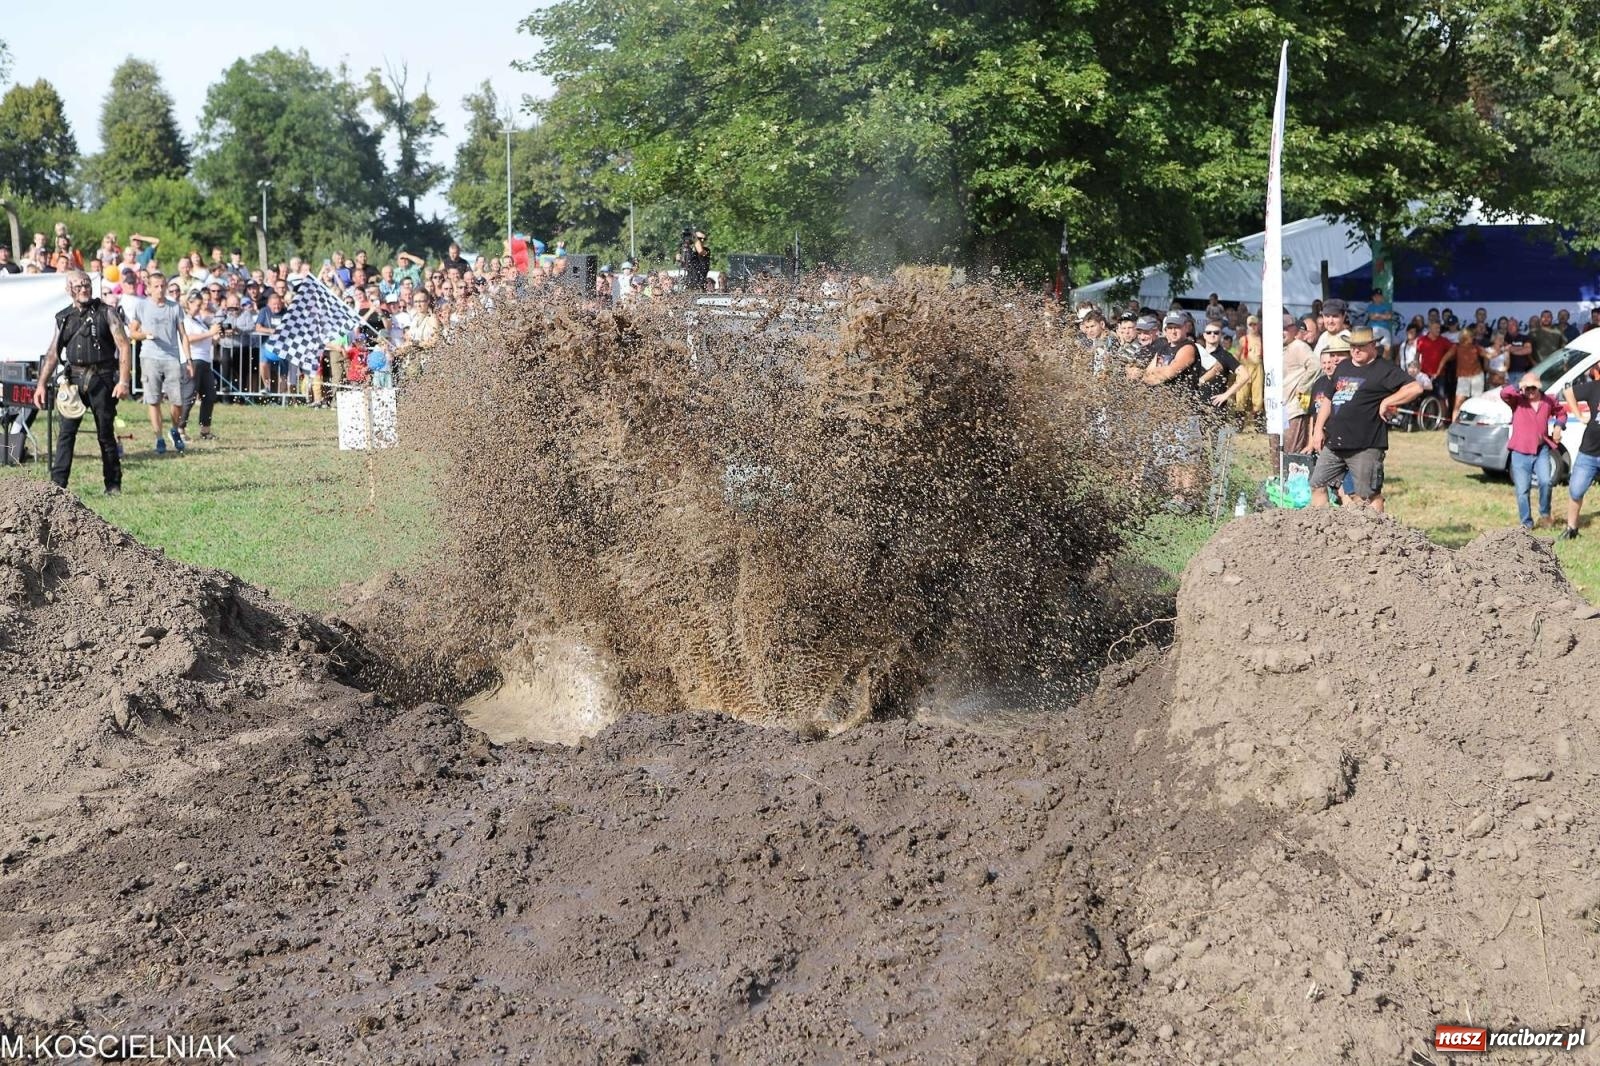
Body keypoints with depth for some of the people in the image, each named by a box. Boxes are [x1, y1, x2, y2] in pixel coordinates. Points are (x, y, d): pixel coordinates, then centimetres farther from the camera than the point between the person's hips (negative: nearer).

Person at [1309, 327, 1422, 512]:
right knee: (1317, 484, 10)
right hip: (1333, 443, 8)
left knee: (1368, 494, -4)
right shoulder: (1342, 367, 18)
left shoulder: (1384, 370, -4)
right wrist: (1318, 429, 15)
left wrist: (1386, 402, -13)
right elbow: (1327, 399, 23)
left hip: (1365, 445, -8)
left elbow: (1415, 388, -14)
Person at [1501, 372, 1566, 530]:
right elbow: (1503, 394, -23)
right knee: (1522, 490, 0)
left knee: (1546, 482, -20)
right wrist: (1518, 387, -36)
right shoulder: (1517, 401, -3)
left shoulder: (1548, 401, 5)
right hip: (1520, 453, -1)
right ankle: (1526, 523, 14)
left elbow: (1561, 412, 24)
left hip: (1541, 451, 1)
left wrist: (1558, 426, 7)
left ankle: (1544, 513, 4)